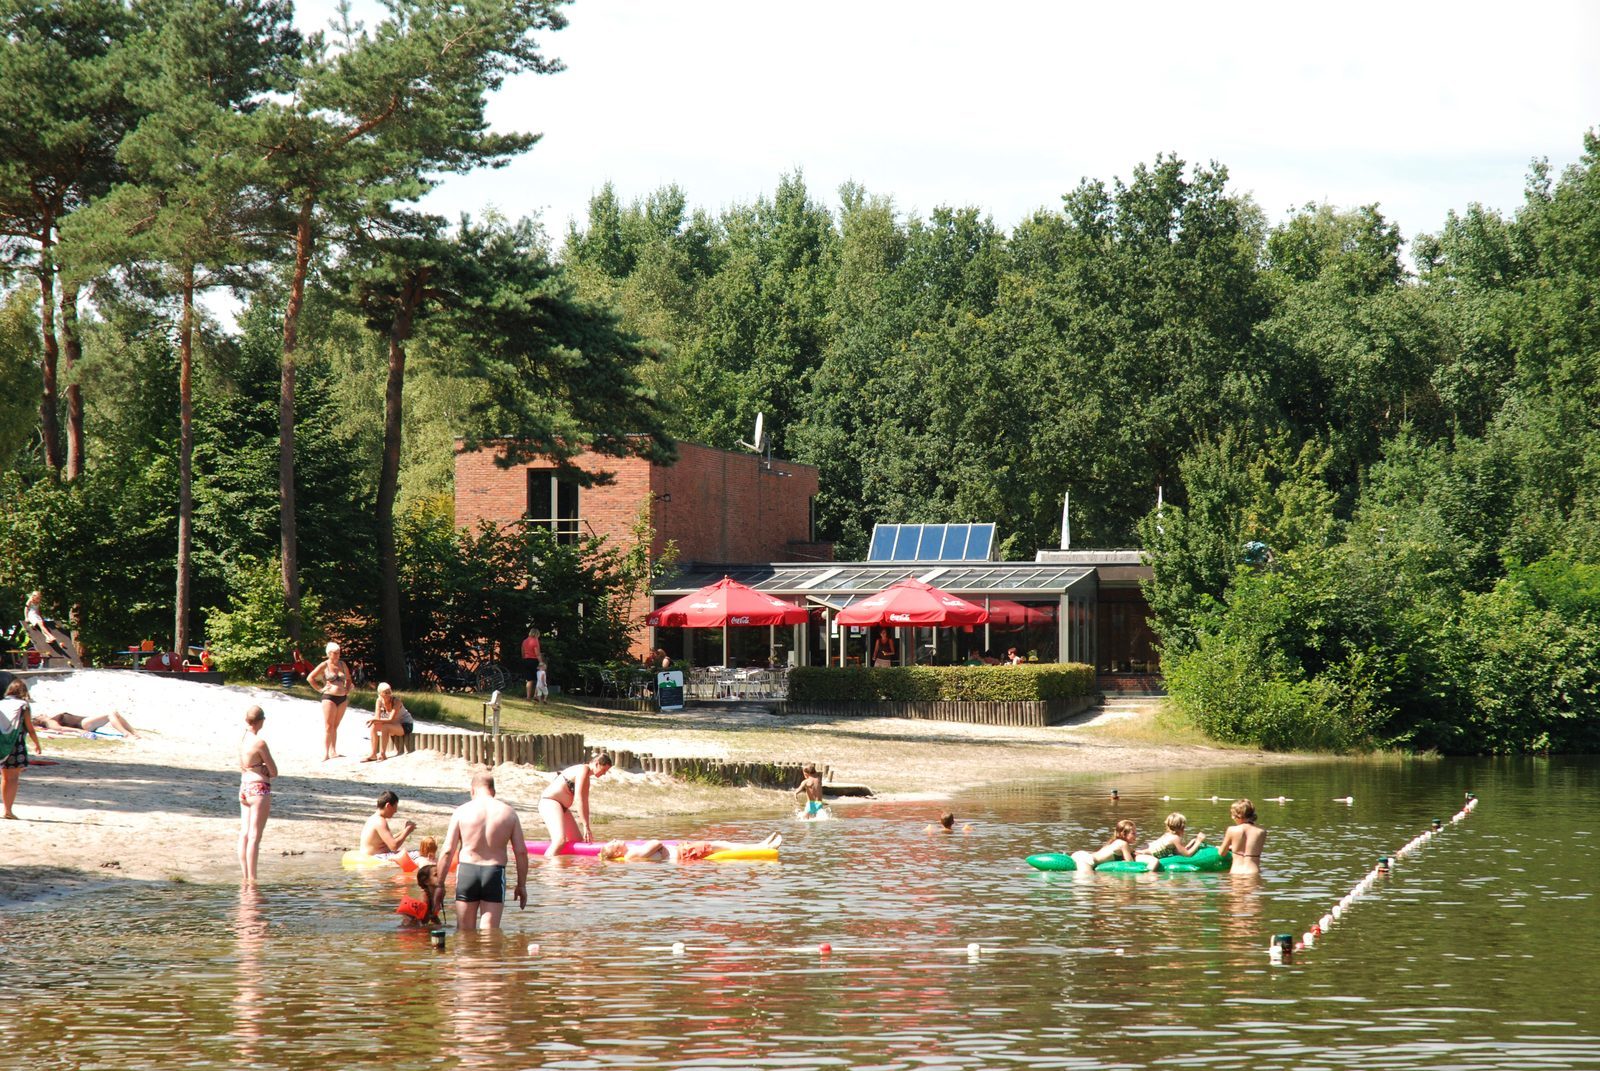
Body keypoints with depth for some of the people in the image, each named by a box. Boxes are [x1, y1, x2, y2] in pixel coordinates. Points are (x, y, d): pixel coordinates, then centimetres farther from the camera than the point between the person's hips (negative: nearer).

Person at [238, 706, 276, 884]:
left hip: (244, 788, 8)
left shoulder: (242, 740, 5)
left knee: (244, 834, 10)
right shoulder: (259, 743, -16)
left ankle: (245, 876, 14)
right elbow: (274, 772, -10)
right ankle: (252, 879, -3)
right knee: (254, 836, -4)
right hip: (259, 789, -8)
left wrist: (262, 770, -2)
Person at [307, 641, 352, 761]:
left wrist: (347, 690, 11)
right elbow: (310, 678, -3)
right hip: (329, 698, -5)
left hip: (342, 698, 5)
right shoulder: (324, 665, -3)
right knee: (328, 726, -8)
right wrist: (320, 689, -6)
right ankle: (325, 753, -11)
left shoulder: (342, 664, 11)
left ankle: (333, 751, 11)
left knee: (335, 726, 9)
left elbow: (348, 679, 26)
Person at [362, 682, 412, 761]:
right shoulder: (379, 701, -8)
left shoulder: (396, 701, -25)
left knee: (385, 727, -32)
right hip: (394, 725, 6)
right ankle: (373, 754, -14)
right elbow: (377, 718, -9)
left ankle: (382, 754, -23)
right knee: (373, 726, -14)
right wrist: (373, 720, -33)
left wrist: (374, 720, -37)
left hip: (406, 725, -6)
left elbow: (391, 720, -30)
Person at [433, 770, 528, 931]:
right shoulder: (508, 813, 3)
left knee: (465, 933, 10)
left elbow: (448, 851, -3)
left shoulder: (462, 811, 0)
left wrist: (439, 885, 3)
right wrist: (521, 885, 11)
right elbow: (521, 852, 2)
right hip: (495, 873, 0)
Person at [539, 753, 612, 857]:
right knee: (560, 840, -29)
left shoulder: (587, 778, 16)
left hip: (562, 807, 11)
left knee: (578, 840, 13)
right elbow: (578, 799, -21)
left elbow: (584, 802, 18)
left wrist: (586, 827, 14)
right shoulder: (583, 770, -15)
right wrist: (585, 826, -21)